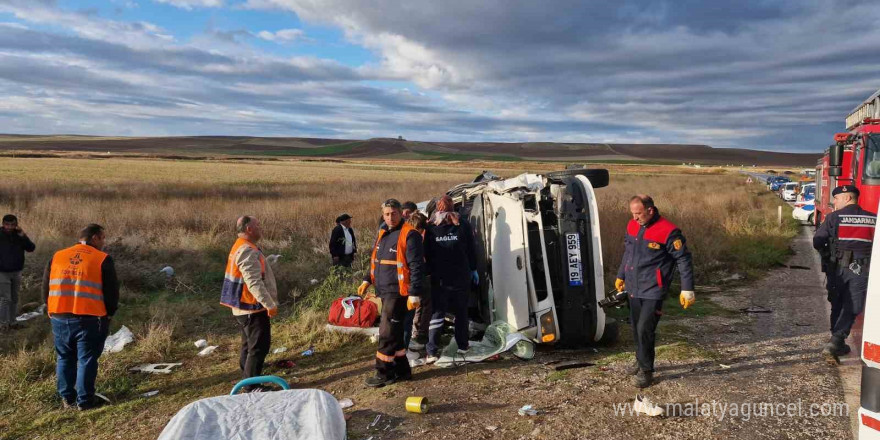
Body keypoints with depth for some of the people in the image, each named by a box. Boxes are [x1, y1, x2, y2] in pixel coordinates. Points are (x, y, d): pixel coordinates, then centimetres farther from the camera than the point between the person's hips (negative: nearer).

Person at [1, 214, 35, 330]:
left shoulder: (19, 235, 1)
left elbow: (31, 248, -8)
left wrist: (23, 236, -18)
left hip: (16, 272, 5)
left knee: (14, 299, 11)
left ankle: (12, 322, 20)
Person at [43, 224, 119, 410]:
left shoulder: (57, 257, 9)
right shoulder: (103, 260, -5)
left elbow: (46, 288, 14)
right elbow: (112, 291, -5)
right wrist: (108, 314, 11)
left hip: (59, 318, 5)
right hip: (90, 319, -5)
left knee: (65, 358, 18)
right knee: (87, 359, 5)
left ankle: (67, 397, 26)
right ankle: (85, 400, 10)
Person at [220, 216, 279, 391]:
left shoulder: (241, 248, 14)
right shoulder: (247, 251, -21)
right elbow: (254, 283, -27)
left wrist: (267, 303, 23)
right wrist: (270, 304, -23)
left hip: (244, 308, 11)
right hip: (252, 308, -11)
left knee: (249, 345, 19)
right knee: (259, 346, -5)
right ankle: (252, 387, 1)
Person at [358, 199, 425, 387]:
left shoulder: (409, 235, -12)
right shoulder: (383, 234, 15)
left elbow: (417, 266, -17)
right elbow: (376, 262, 26)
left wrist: (414, 293, -20)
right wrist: (367, 280, 17)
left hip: (398, 292, -9)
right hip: (385, 292, 9)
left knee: (387, 333, -5)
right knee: (394, 332, 14)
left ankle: (384, 373, 6)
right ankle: (402, 370, 24)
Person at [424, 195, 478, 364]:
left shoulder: (431, 227, -2)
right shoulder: (463, 224, -1)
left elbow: (426, 253, 2)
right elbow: (471, 250, 3)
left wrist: (430, 271, 10)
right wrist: (473, 269, 13)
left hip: (439, 278, 0)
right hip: (461, 277, 0)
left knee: (437, 313, 2)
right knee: (461, 312, 15)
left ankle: (432, 352, -3)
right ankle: (462, 346, 23)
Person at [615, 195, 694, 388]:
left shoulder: (668, 231, -16)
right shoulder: (632, 226, 4)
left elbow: (684, 259, -11)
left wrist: (687, 289, -12)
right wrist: (621, 276, 27)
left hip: (653, 291, -6)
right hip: (634, 289, 6)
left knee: (645, 329, -9)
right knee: (636, 328, 15)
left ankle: (646, 370, 6)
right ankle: (641, 360, 35)